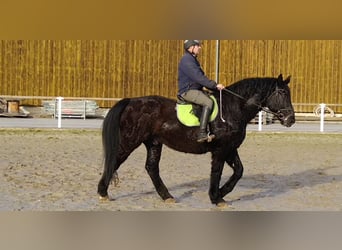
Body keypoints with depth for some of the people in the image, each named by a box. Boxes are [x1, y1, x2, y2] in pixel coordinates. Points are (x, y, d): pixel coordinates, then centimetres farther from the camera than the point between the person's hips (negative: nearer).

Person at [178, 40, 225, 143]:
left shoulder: (193, 60, 20)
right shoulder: (186, 60, -14)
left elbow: (201, 77, 23)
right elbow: (198, 77, -23)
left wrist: (214, 86, 13)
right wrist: (214, 85, -23)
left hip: (196, 90, 11)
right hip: (188, 91, -11)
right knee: (208, 102, -26)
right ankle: (202, 134, -32)